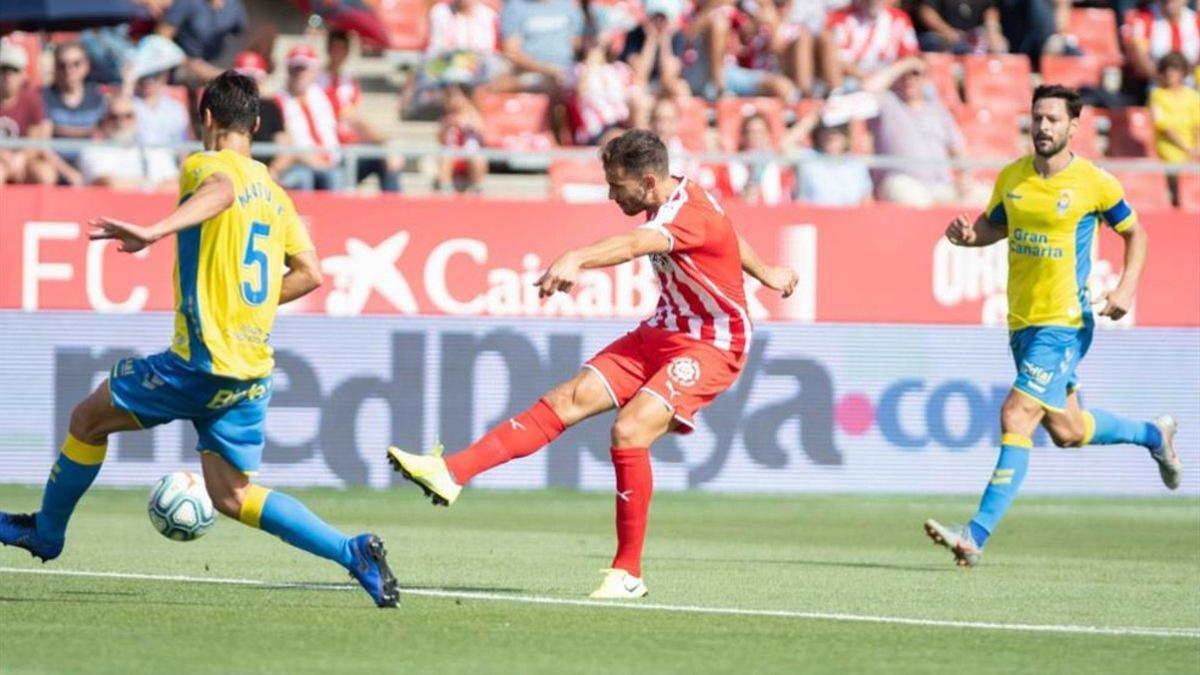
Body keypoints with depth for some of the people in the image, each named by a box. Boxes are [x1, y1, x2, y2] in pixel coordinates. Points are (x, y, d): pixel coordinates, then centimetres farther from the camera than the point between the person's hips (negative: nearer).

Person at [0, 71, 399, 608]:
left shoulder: (205, 165, -5)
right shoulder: (274, 193, 17)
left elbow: (221, 190, -31)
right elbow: (309, 273, 14)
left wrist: (154, 231, -44)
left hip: (201, 360, -7)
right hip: (253, 370, 7)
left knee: (88, 419, 14)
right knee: (231, 495, 10)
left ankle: (45, 530, 29)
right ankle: (352, 552, -5)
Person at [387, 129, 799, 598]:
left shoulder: (690, 214, -26)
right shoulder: (670, 203, 4)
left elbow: (634, 244, -47)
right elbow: (724, 231, 24)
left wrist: (575, 259, -65)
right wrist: (764, 272, 43)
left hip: (710, 348, -9)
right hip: (661, 332, 9)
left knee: (628, 431, -25)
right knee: (572, 398, -8)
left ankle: (628, 574, -13)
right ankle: (452, 473, -17)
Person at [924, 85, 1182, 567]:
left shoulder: (1094, 183, -9)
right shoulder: (1011, 178, 4)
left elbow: (1135, 233, 5)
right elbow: (995, 225, 20)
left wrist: (1127, 287, -9)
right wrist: (968, 233, -3)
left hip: (1065, 324, -7)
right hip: (1022, 323, 7)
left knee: (1016, 416, -18)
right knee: (1066, 431, 18)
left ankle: (978, 535, -19)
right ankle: (1154, 434, 46)